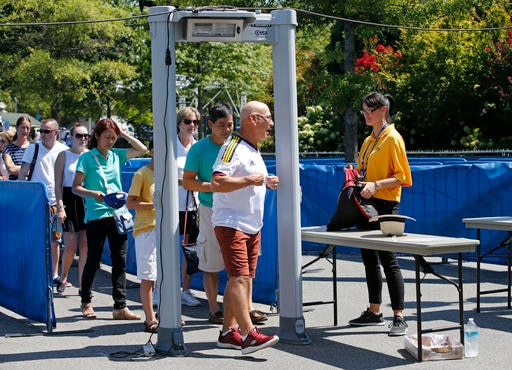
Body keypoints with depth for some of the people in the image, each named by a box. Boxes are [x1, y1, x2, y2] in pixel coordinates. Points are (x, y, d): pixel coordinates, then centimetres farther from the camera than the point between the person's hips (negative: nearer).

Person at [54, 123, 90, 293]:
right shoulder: (64, 155, 0)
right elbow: (58, 184, -2)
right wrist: (60, 207, -10)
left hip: (89, 201, 3)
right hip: (70, 201, -3)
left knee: (85, 245, 3)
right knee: (71, 246, -3)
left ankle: (83, 284, 10)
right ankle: (63, 277, 21)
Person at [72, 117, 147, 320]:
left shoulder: (116, 155, 12)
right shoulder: (87, 157, -2)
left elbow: (142, 149, 18)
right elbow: (76, 187, -4)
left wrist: (123, 134, 10)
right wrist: (93, 194, -22)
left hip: (118, 214, 5)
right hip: (96, 216, -4)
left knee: (120, 261, 2)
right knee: (93, 261, 3)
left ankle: (120, 307, 4)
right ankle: (86, 302, 21)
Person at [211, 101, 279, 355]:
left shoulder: (254, 150, 18)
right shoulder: (233, 147, -14)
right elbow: (217, 183, -25)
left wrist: (266, 182, 13)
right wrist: (249, 180, -23)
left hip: (252, 226, 10)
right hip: (231, 224, -10)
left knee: (243, 279, 9)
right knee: (239, 278, -14)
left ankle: (228, 332, 14)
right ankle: (249, 335, -20)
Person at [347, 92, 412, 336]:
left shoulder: (392, 138, -9)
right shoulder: (368, 141, 16)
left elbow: (402, 177, -14)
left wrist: (376, 185, -25)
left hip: (385, 205, -9)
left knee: (388, 259, -10)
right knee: (369, 259, 12)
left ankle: (399, 317, -6)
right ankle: (374, 312, 22)